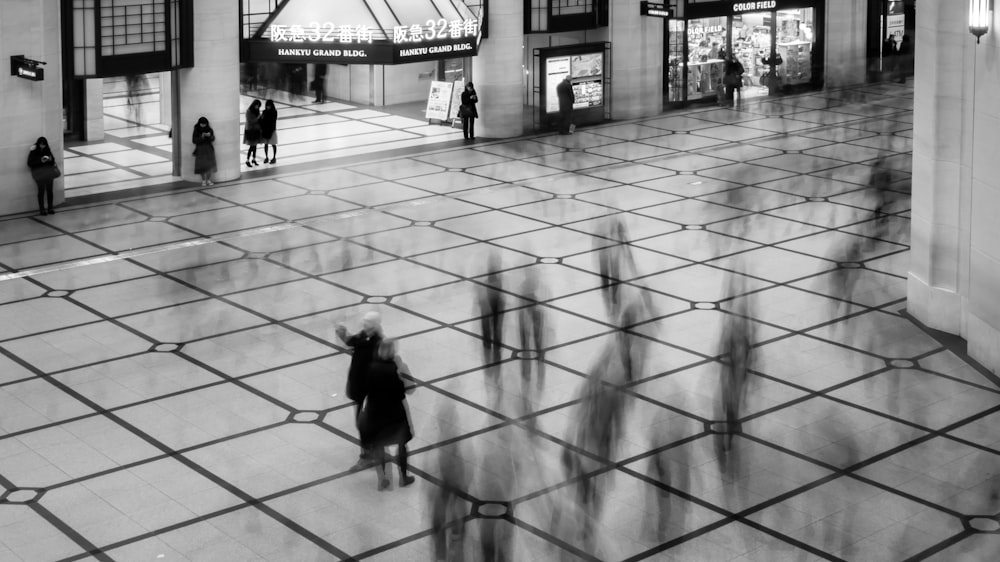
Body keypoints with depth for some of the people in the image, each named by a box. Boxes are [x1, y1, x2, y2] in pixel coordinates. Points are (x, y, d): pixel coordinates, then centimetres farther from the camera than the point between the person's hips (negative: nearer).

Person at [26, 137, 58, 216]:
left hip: (48, 172, 4)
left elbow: (53, 161, 15)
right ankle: (41, 209, -3)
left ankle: (50, 208, 9)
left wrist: (50, 159, -9)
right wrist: (40, 161, -16)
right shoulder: (33, 152, -4)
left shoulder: (47, 150, 8)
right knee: (41, 191, -8)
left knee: (49, 190, 1)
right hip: (39, 173, -4)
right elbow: (30, 163, -6)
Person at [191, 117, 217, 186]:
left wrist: (209, 136, -23)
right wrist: (201, 137, -23)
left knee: (210, 165, -7)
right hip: (200, 149, -1)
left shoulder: (209, 129, 1)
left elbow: (213, 139, -1)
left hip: (209, 149, 1)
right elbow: (194, 141, -8)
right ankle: (203, 180, 7)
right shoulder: (196, 130, -4)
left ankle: (209, 180, 2)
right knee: (202, 165, -7)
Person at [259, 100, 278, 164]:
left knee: (273, 144, 6)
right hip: (264, 130, 4)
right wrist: (261, 129, -2)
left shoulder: (274, 112, -10)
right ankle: (266, 157, 22)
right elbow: (262, 120, 5)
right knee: (265, 144, 10)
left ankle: (274, 158, 16)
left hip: (271, 130, -4)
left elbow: (273, 122, -14)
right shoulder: (265, 112, 3)